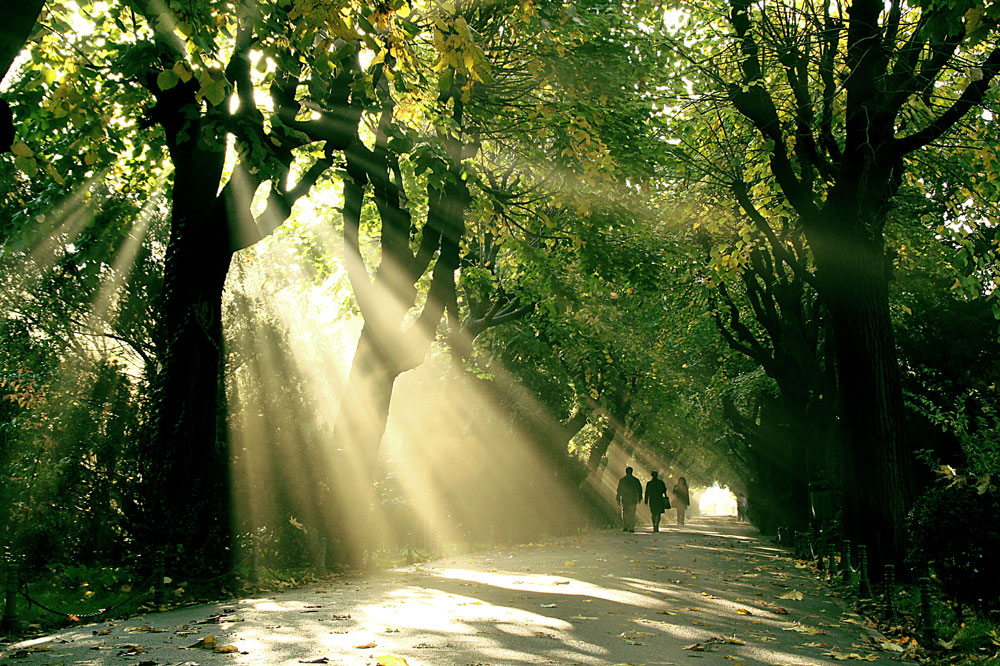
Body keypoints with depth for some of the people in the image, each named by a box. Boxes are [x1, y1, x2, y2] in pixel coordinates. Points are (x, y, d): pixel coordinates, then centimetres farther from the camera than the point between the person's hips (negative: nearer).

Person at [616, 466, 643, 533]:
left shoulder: (621, 480, -1)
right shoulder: (636, 480, 2)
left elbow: (619, 490, -1)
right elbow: (639, 489, 2)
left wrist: (618, 500, 4)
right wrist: (639, 498, 10)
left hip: (624, 499, 0)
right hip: (633, 499, 0)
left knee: (624, 513, 11)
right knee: (632, 514, 7)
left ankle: (625, 527, 1)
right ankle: (631, 528, 2)